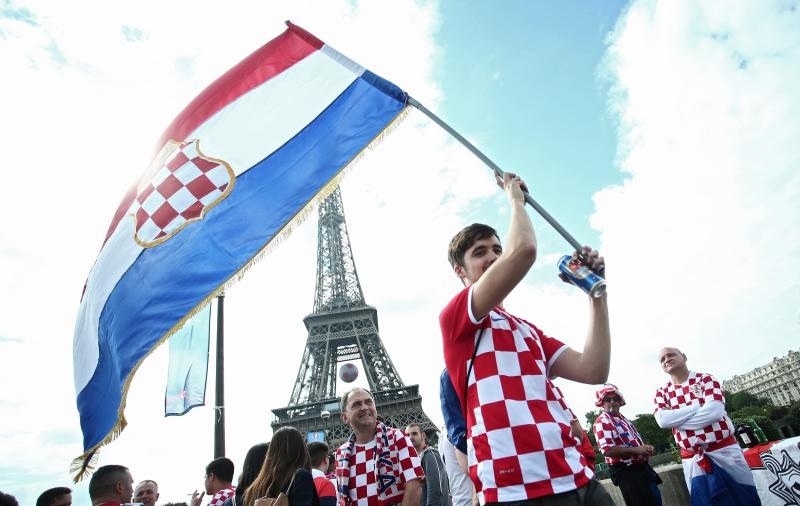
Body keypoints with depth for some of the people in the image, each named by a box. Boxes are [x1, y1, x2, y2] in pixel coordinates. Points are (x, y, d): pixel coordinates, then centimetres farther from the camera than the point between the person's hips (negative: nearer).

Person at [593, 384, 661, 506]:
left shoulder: (623, 418, 17)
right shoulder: (602, 422, -15)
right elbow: (607, 450, -26)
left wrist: (646, 448, 4)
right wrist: (636, 450, -24)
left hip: (641, 466, 10)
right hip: (626, 471, -10)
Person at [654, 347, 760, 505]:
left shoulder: (705, 378, -2)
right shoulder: (661, 393, 5)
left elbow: (715, 411, -18)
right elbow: (662, 420, -14)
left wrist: (675, 419, -15)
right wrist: (699, 406, -14)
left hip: (725, 450, -2)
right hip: (693, 460, 2)